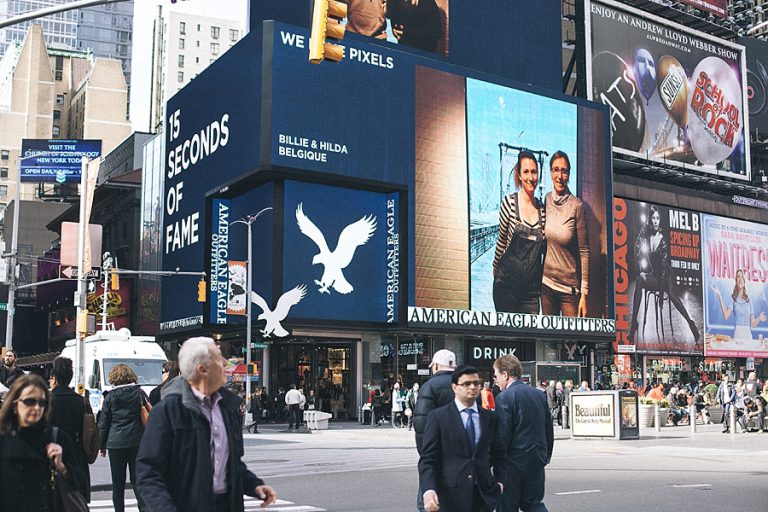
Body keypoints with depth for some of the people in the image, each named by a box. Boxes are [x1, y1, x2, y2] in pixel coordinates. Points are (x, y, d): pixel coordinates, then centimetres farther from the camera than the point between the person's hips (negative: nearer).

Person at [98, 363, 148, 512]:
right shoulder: (139, 393, 2)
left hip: (116, 443, -1)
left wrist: (102, 445, 12)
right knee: (137, 479, 6)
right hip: (137, 442, 1)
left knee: (118, 483, 7)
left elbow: (103, 423, 4)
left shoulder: (110, 396, 0)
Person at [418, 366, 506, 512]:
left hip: (484, 494, 4)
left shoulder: (490, 418, 10)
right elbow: (427, 458, -6)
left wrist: (499, 480, 2)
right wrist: (428, 489, -19)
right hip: (451, 495, -3)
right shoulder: (437, 417, -2)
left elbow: (498, 454, 18)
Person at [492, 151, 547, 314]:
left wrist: (541, 278, 14)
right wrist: (495, 269, 12)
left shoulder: (543, 209, 6)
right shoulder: (509, 202, -4)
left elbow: (545, 250, 15)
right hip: (507, 283, -3)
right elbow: (502, 239, 5)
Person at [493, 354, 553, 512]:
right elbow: (549, 429, 12)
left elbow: (502, 435, -17)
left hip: (514, 461, -6)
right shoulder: (539, 394, 7)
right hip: (537, 460, 7)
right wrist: (546, 456, 20)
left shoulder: (504, 397, -14)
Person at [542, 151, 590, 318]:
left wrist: (584, 293, -12)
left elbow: (584, 251, -10)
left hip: (570, 287, -5)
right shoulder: (546, 201, 2)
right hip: (546, 283, 5)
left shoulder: (576, 206, -13)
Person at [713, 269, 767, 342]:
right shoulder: (733, 298, 2)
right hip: (737, 333, -3)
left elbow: (753, 324, 13)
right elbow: (726, 316, -17)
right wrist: (720, 297, -20)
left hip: (748, 334, 3)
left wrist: (759, 318, -8)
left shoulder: (748, 300, 11)